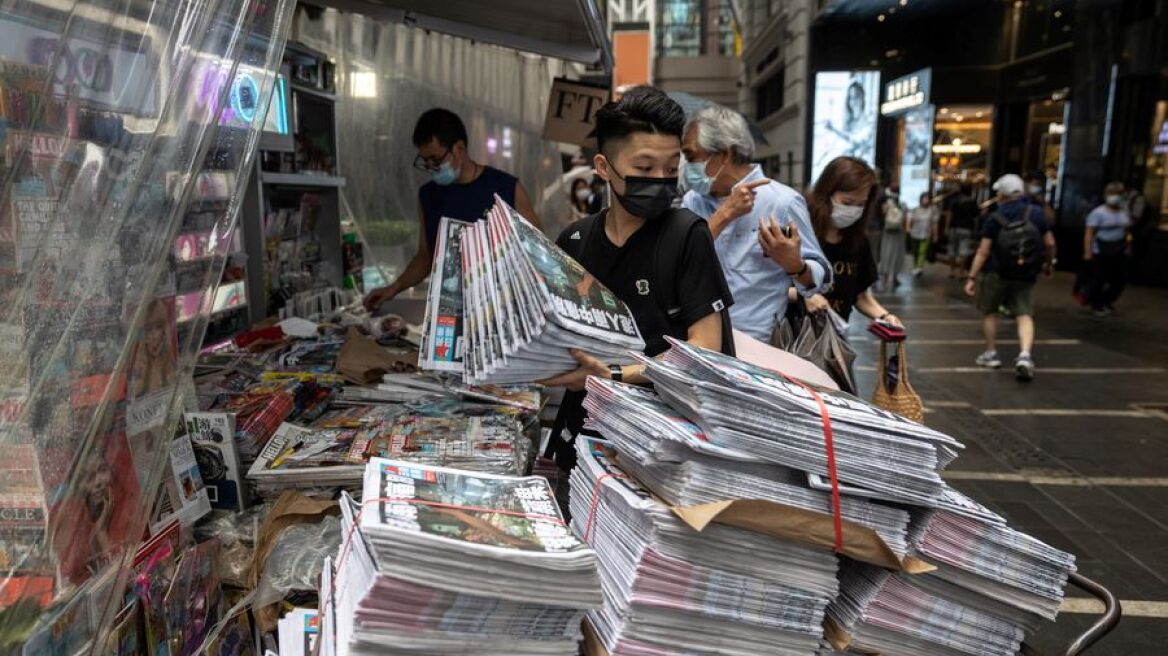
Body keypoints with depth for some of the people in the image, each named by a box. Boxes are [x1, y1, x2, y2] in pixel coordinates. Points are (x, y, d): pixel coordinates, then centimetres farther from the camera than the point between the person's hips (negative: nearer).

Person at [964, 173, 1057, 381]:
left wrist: (972, 277, -10)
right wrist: (1049, 264, 20)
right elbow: (1049, 243, 3)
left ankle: (991, 353, 22)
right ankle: (1025, 354, -18)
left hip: (997, 273, -2)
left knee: (989, 311, 16)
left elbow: (983, 252, -13)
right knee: (1024, 314, 3)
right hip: (1025, 275, 2)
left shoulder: (995, 218, -10)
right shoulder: (1036, 213, -1)